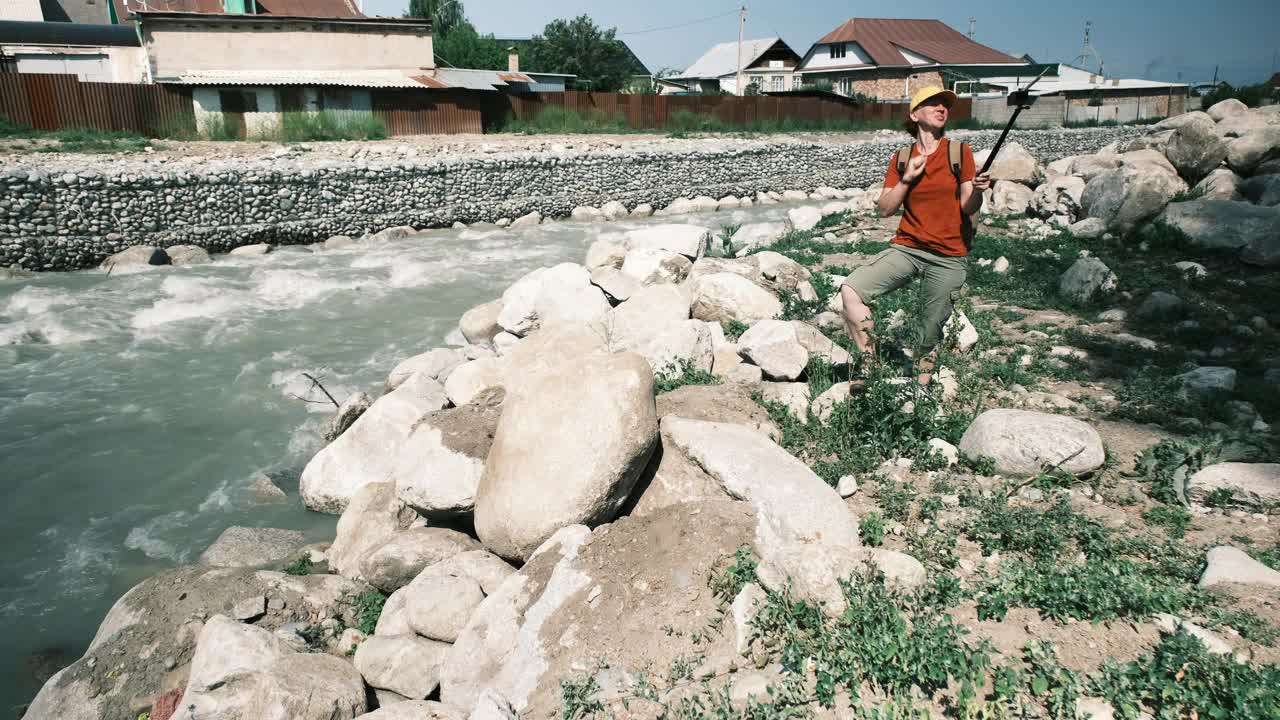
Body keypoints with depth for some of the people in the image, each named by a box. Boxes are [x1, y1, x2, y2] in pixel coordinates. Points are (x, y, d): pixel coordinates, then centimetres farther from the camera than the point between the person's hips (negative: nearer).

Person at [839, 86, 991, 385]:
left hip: (949, 257, -1)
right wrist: (907, 178, -11)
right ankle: (869, 361, -8)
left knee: (931, 333, 4)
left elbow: (967, 207, -2)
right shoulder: (902, 158, 6)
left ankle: (921, 386, 28)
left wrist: (978, 190, -23)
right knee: (850, 290, -22)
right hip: (906, 248, 1)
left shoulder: (959, 153, 1)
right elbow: (886, 209, 2)